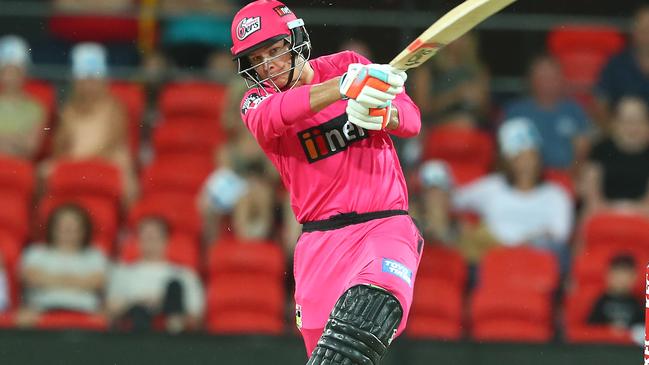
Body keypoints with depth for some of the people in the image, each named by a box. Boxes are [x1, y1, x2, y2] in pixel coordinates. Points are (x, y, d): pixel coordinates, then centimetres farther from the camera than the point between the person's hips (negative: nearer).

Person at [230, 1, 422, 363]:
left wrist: (381, 112, -28)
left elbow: (411, 120, -2)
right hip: (321, 239, 2)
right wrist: (346, 86, -39)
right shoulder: (257, 102, 4)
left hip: (387, 224, -2)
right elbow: (273, 115, -22)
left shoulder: (347, 65, 7)